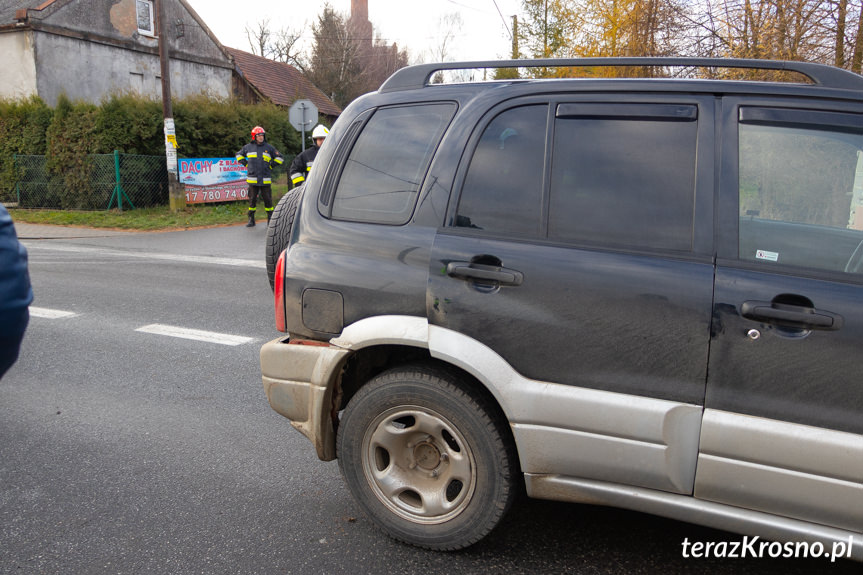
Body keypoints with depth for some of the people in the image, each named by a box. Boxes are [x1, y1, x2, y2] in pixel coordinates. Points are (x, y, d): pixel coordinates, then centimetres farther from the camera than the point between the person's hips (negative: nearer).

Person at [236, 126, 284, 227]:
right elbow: (239, 155, 24)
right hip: (252, 179, 1)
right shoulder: (248, 147, 7)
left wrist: (271, 165, 4)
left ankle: (270, 219, 10)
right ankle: (251, 220, 11)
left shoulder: (269, 147, 5)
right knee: (252, 200, 4)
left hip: (265, 180, -1)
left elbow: (279, 158, 13)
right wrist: (245, 164, 11)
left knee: (267, 199, 0)